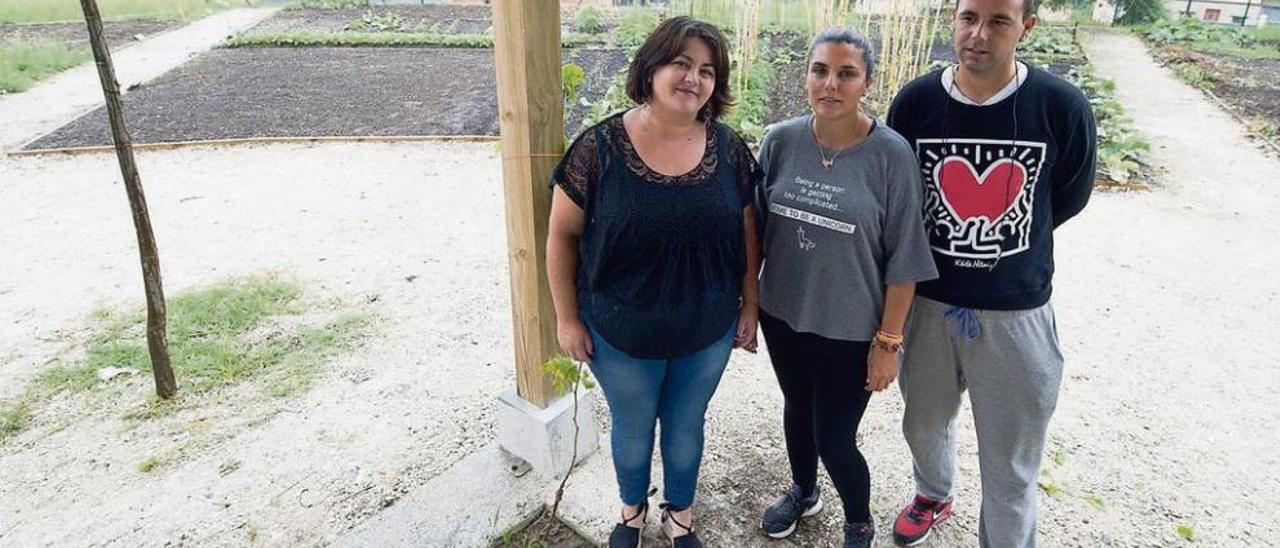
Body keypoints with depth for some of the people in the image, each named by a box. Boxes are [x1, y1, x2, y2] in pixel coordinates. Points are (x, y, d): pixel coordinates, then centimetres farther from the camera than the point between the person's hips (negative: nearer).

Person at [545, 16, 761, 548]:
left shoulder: (730, 150, -9)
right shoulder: (598, 148, -16)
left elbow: (747, 231, 2)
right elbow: (562, 236, -9)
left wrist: (750, 305, 4)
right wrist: (567, 318, -6)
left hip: (708, 331, 2)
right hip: (621, 334, -1)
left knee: (686, 424, 22)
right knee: (632, 428, 21)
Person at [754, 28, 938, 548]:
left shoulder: (891, 154, -16)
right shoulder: (781, 141, -6)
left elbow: (902, 259, -12)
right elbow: (757, 226, 4)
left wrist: (888, 341, -10)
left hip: (851, 330, -3)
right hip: (783, 315, 4)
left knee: (835, 439, 6)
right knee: (798, 409, 23)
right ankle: (803, 491, 53)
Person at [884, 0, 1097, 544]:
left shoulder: (1063, 107, -13)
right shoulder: (915, 101, -9)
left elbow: (1069, 196, 4)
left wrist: (1000, 242, 6)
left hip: (1017, 312, -2)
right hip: (928, 302, 3)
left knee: (1010, 469, 8)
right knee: (925, 422, 25)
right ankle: (933, 497, 55)